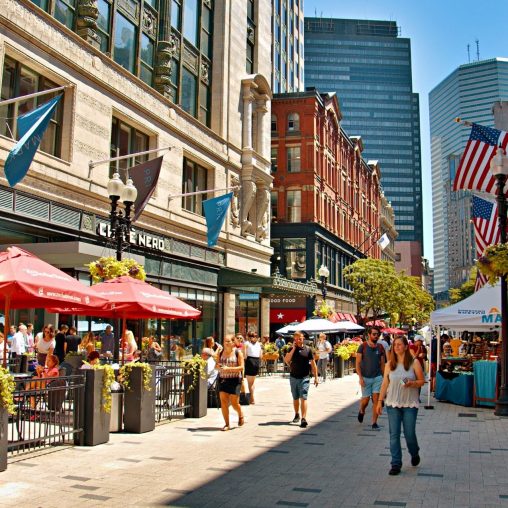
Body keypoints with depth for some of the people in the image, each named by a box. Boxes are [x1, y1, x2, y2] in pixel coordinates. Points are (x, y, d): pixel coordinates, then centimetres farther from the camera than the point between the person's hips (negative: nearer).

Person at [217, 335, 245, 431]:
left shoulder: (238, 352, -4)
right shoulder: (221, 352, 7)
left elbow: (241, 367, -10)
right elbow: (217, 365, 13)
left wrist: (228, 368, -21)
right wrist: (218, 366, -12)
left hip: (234, 380, -3)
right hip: (223, 379, 3)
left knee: (234, 403, 0)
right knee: (223, 402, -3)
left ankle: (240, 415, 32)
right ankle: (227, 424, 8)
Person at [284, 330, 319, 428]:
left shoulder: (308, 349, -1)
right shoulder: (291, 349, 3)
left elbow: (313, 364, 2)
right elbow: (286, 360, -13)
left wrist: (316, 377, 0)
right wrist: (293, 349, -15)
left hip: (304, 378, -3)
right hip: (293, 377, 3)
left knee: (303, 398, -11)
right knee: (295, 398, 16)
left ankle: (303, 419, -14)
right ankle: (296, 415, 35)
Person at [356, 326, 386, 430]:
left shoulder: (380, 347, 5)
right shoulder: (363, 346, -5)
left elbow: (382, 364, 11)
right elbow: (358, 363, -5)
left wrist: (385, 377, 8)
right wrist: (360, 377, -12)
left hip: (377, 377, 2)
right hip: (365, 378, -2)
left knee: (376, 399, -4)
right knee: (366, 399, 4)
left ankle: (374, 423, 4)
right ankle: (361, 411, 38)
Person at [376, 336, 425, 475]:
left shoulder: (414, 363, -2)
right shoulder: (389, 364, 5)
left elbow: (422, 381, 0)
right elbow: (385, 384, 7)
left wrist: (412, 383, -20)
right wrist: (380, 401, 5)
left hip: (410, 404, -2)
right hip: (392, 404, 2)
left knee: (409, 433, 3)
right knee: (394, 434, 1)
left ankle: (414, 453, 35)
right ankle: (396, 464, 11)